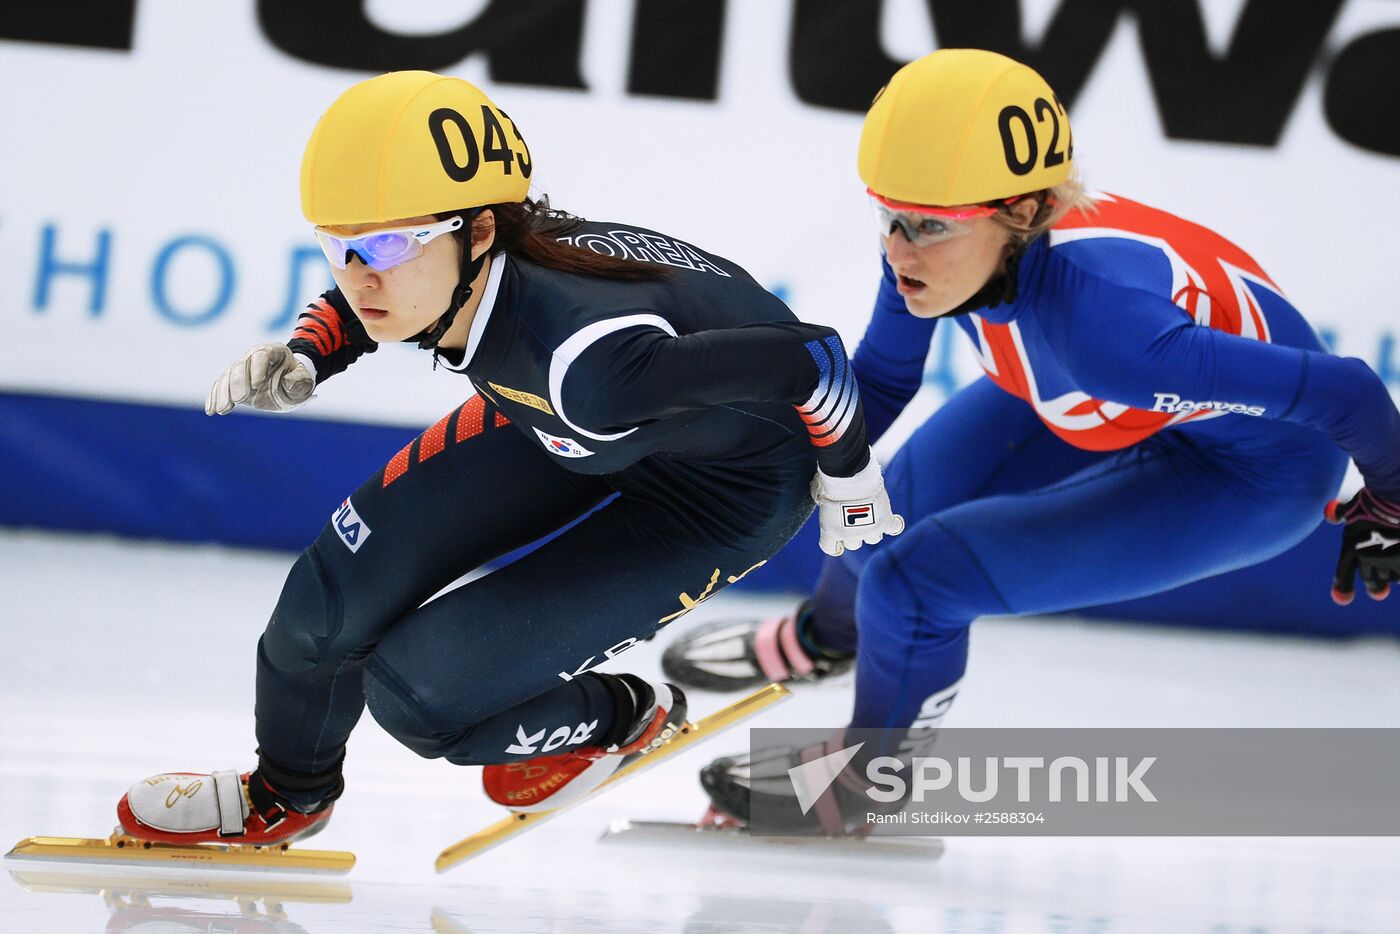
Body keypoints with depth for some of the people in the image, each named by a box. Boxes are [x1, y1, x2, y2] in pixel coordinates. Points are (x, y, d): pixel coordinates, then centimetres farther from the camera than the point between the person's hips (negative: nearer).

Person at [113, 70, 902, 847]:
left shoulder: (588, 356, -44)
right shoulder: (428, 261, -23)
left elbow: (807, 358, -32)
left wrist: (846, 476, -12)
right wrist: (304, 362, -14)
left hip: (722, 485, -6)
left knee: (417, 687, -12)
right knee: (347, 583, 1)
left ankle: (621, 719, 19)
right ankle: (288, 793, 31)